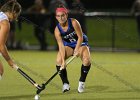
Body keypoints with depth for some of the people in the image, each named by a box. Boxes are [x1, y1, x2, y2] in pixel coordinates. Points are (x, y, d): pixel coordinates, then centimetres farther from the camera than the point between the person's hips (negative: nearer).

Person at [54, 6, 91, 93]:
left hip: (81, 44, -2)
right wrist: (63, 61, -32)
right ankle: (65, 84, -6)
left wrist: (77, 49, -35)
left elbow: (80, 37, -21)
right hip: (68, 46, 2)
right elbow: (61, 46, -21)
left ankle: (82, 82, -7)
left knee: (87, 60, -29)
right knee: (59, 61, -23)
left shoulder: (74, 22, -23)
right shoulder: (57, 30, -17)